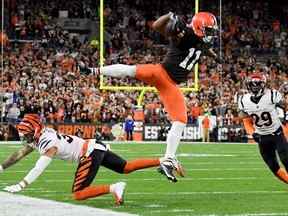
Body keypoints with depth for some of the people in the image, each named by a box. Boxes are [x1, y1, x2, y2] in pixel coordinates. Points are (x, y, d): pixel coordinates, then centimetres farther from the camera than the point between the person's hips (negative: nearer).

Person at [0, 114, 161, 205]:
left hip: (91, 153, -9)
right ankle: (163, 161, 11)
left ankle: (113, 188, -18)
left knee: (78, 194, -12)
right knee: (127, 168, 15)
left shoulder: (48, 143, -20)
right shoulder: (38, 137, 7)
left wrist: (19, 186, -32)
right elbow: (19, 155, 16)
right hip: (95, 147, 9)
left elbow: (39, 169, -29)